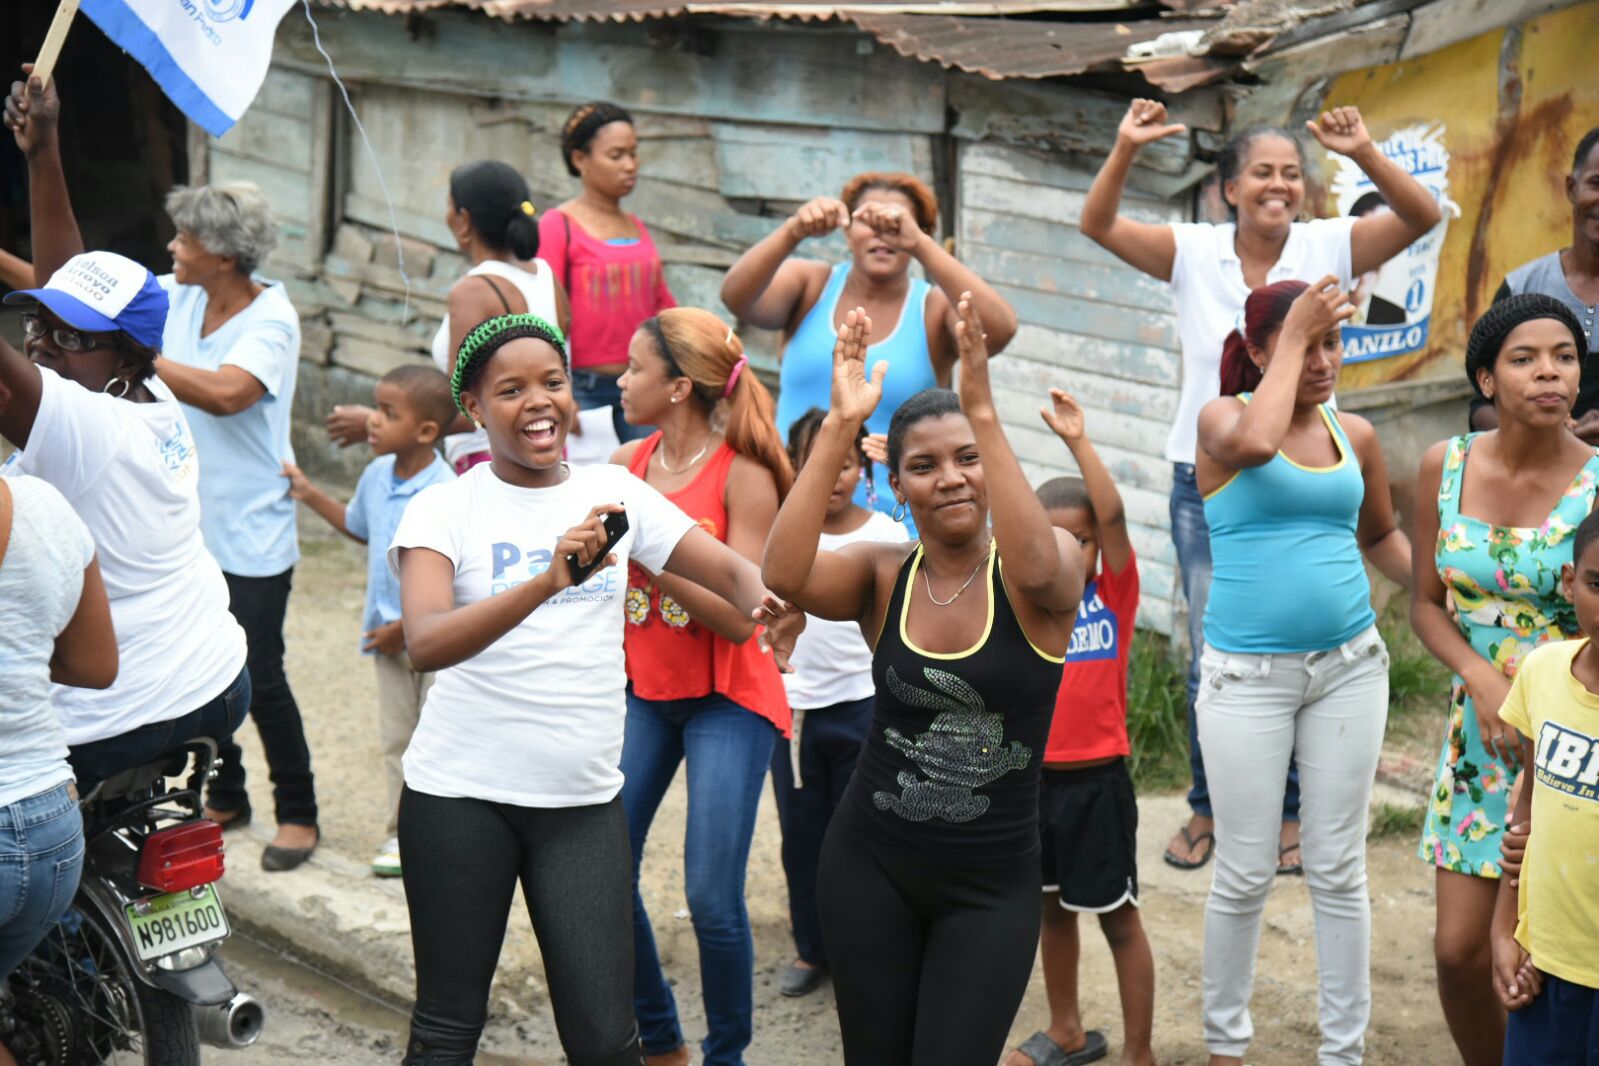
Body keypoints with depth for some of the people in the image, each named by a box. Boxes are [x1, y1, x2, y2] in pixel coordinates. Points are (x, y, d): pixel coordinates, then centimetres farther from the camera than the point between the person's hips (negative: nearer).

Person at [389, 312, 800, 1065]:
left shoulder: (613, 491, 5)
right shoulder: (444, 508, -6)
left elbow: (730, 570, 2)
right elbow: (424, 643, -22)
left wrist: (768, 603, -23)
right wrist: (549, 579, -37)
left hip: (585, 800, 2)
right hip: (459, 796, -2)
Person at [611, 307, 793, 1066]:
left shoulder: (744, 476, -12)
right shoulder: (627, 463, 4)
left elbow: (742, 618, -18)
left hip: (727, 699, -5)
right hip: (642, 689, 5)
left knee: (712, 897, -9)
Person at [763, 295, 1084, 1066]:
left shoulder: (1045, 572, -9)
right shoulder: (882, 577, -4)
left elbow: (1037, 568, -35)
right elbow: (783, 575, -24)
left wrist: (983, 412, -39)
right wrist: (839, 426, -29)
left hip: (992, 884, -2)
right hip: (868, 863, 2)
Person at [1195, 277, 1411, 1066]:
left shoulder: (1356, 436, 6)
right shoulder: (1223, 417, -5)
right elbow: (1256, 445, -30)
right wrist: (1292, 338, -19)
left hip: (1349, 668, 3)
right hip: (1247, 675, -3)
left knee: (1338, 872, 8)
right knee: (1244, 876, 3)